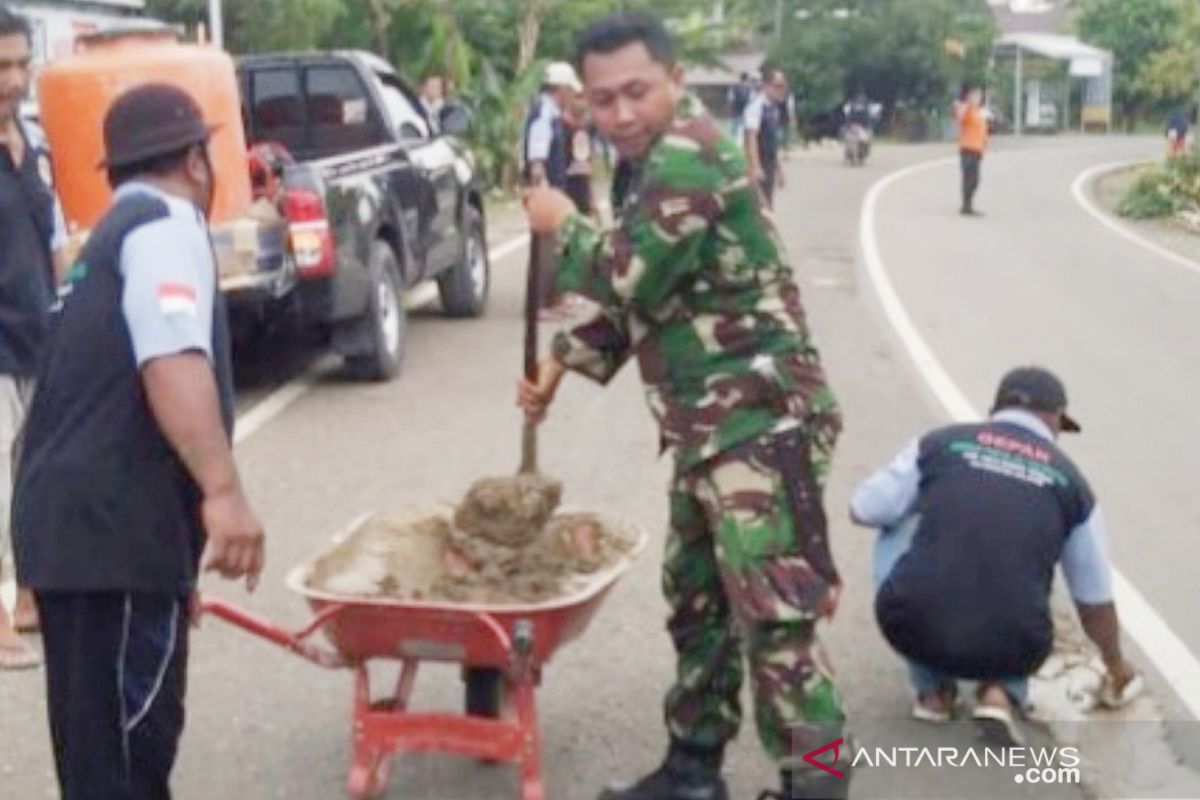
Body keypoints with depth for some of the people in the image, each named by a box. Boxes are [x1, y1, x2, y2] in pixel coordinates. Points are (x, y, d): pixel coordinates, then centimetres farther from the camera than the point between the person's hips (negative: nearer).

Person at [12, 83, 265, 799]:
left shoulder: (113, 235, 26)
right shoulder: (166, 223, -5)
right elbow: (172, 361, -24)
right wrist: (224, 491, -33)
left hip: (74, 513, 10)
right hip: (116, 524, -10)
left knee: (99, 739, 17)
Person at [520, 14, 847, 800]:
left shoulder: (687, 153, -16)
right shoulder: (663, 162, 17)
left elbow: (629, 273, -22)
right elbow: (643, 296, 24)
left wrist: (564, 225, -3)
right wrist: (563, 359, 14)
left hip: (761, 419, -11)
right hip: (711, 423, 11)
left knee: (772, 614, -10)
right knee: (696, 596, 18)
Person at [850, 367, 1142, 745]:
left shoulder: (940, 442, 7)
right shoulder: (1071, 482, 11)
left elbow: (863, 511, 15)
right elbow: (1095, 599, 20)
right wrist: (1118, 669, 39)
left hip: (913, 628, -1)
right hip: (1010, 652, 1)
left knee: (897, 534, 29)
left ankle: (934, 689, 23)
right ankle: (1001, 691, 8)